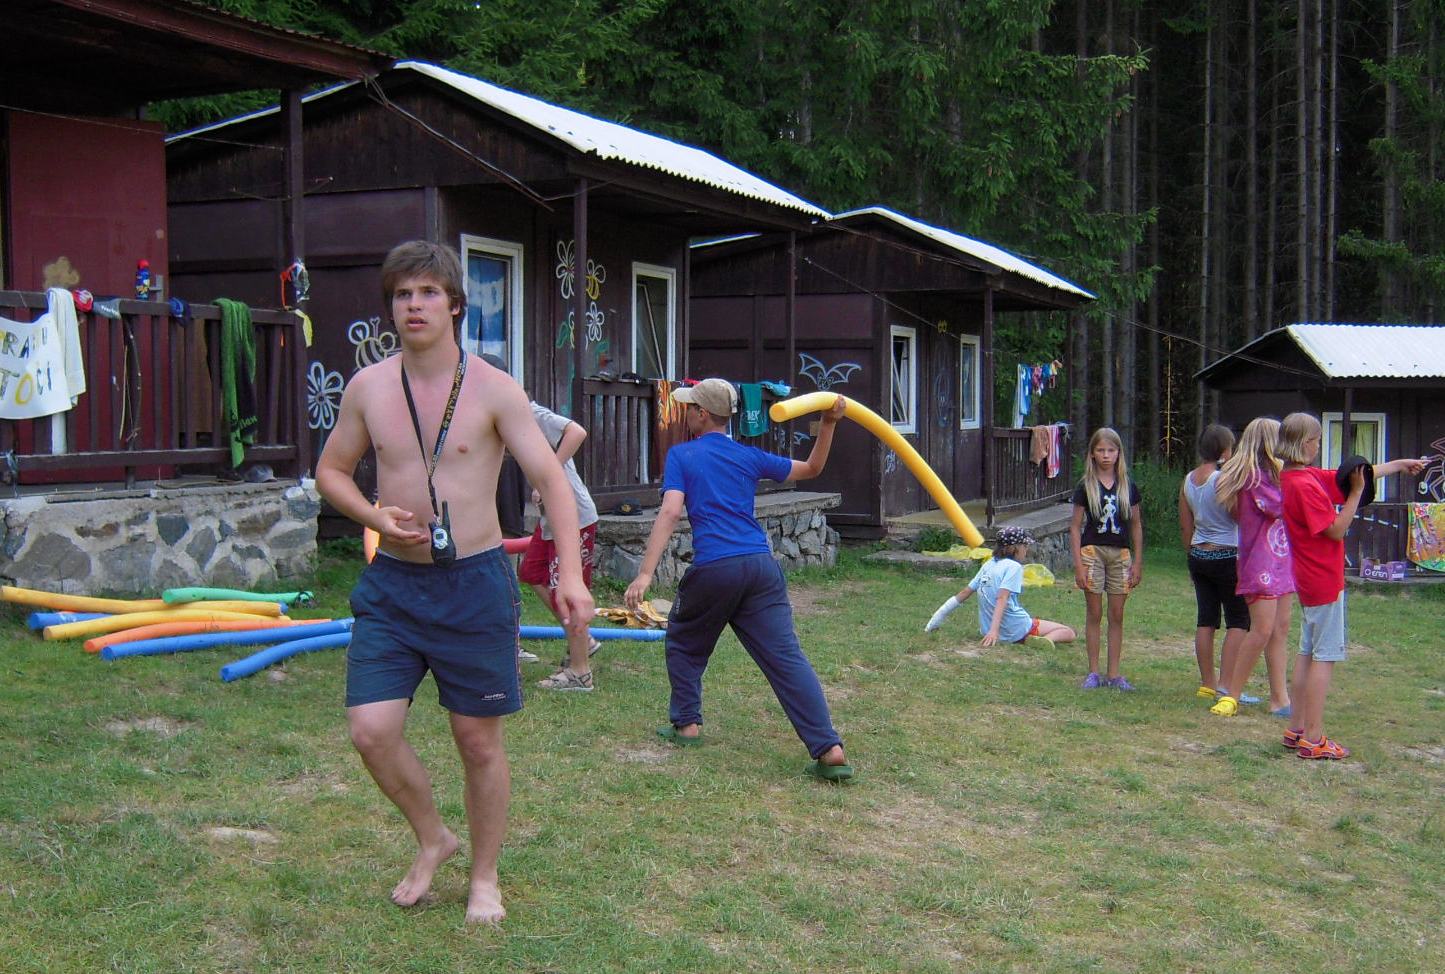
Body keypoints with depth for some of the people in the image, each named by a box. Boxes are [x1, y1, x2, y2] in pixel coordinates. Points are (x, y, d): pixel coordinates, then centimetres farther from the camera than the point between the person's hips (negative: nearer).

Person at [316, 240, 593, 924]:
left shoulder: (494, 391, -7)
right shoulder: (367, 388, 2)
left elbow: (551, 479, -11)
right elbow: (330, 470, 14)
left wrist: (569, 572, -24)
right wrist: (376, 516, -6)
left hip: (474, 584, -2)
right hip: (392, 584, 3)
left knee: (479, 740, 7)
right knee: (371, 731, -6)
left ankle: (484, 877, 28)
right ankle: (431, 839, 22)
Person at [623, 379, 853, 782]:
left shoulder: (681, 455, 6)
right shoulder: (749, 456, 18)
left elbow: (670, 511, -9)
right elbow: (811, 469, 29)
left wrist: (645, 574, -15)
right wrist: (828, 424, 26)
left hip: (714, 568, -3)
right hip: (762, 566, 3)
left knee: (684, 643, 24)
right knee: (787, 658, -4)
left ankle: (687, 724, 26)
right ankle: (829, 749, -13)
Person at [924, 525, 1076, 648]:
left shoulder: (988, 564, 11)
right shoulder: (1014, 566, -9)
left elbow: (965, 592, 12)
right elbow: (1002, 598, -21)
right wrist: (994, 630, -32)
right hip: (1016, 630, -7)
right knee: (1068, 633, 0)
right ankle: (1048, 639, -28)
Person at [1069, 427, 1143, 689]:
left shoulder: (1128, 487, 5)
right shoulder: (1085, 487, -1)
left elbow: (1136, 525, 10)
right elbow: (1075, 527, -1)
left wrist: (1138, 562, 6)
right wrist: (1078, 564, -8)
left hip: (1120, 553, 2)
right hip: (1092, 552, -2)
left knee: (1117, 616, 5)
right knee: (1095, 614, 2)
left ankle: (1114, 674, 11)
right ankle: (1093, 673, 8)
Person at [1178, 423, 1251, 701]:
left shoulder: (1189, 480, 7)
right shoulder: (1224, 479, -15)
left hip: (1199, 556, 7)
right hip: (1227, 557, -7)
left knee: (1205, 620, 11)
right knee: (1238, 622, 1)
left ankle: (1207, 684, 15)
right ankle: (1226, 685, -5)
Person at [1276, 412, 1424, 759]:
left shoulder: (1311, 477, 9)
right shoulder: (1306, 484, -21)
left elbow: (1355, 475, 16)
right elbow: (1337, 529, -20)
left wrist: (1400, 464, 22)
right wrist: (1357, 491, -18)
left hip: (1307, 580, 10)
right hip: (1325, 580, -10)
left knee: (1307, 653, 13)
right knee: (1325, 656, -6)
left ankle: (1297, 730, 18)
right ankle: (1313, 739, -4)